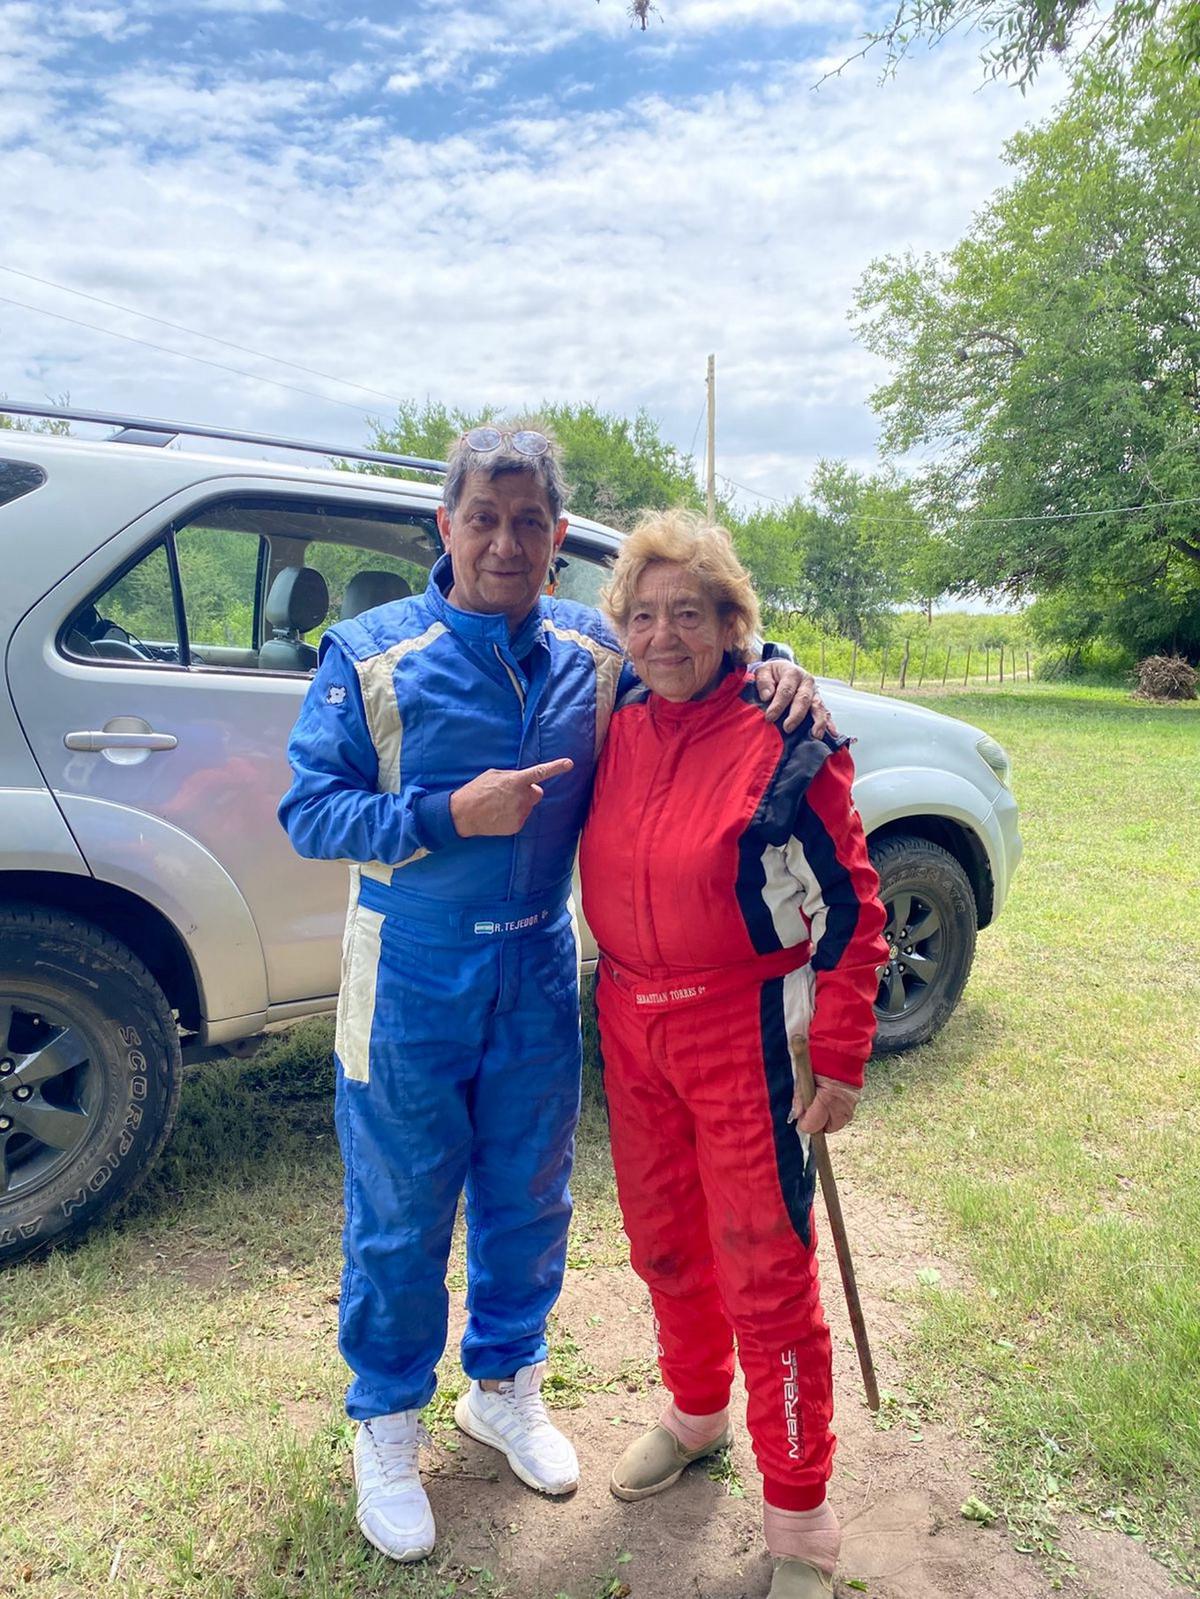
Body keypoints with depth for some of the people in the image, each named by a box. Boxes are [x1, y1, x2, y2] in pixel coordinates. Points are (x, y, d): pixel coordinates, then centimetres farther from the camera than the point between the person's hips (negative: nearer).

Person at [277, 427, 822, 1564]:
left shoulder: (597, 652, 0)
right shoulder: (371, 654, -9)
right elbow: (307, 811, -10)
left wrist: (770, 667, -8)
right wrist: (450, 814, -22)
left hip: (540, 971, 4)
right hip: (411, 978, -3)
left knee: (529, 1197, 18)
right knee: (399, 1214, 11)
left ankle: (505, 1387, 45)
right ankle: (387, 1427, 37)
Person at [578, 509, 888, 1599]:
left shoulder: (783, 741, -14)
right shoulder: (619, 732, 2)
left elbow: (853, 907, -11)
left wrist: (839, 1060, -11)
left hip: (744, 1029, -5)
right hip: (633, 1026, 6)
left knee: (764, 1268, 4)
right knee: (664, 1242, 20)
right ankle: (697, 1411, 48)